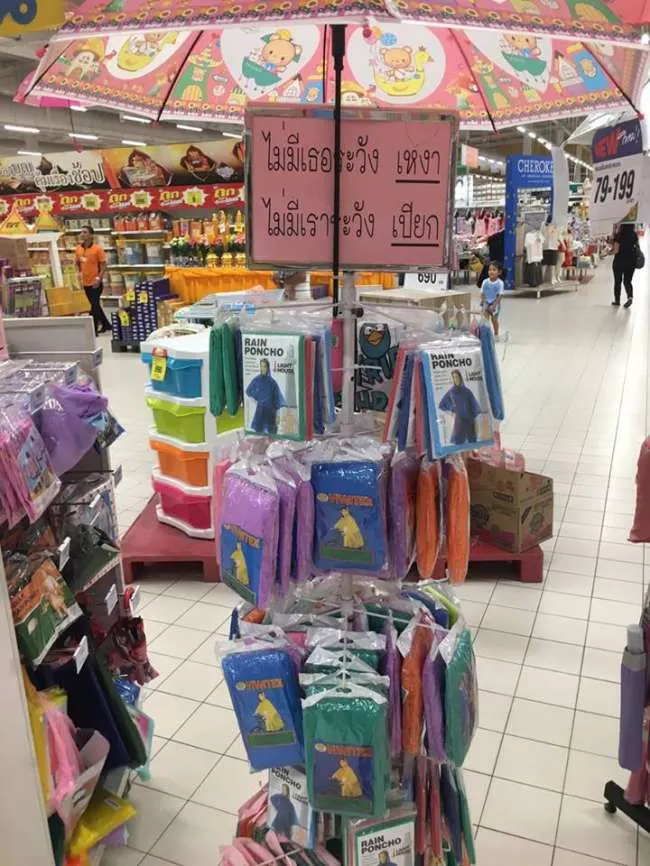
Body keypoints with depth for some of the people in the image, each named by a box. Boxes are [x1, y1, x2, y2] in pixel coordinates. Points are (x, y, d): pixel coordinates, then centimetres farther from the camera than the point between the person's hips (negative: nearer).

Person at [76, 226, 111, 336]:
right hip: (85, 283, 6)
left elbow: (103, 265, -10)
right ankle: (106, 325, 31)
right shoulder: (78, 249, 5)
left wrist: (99, 278, -19)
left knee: (94, 306, -5)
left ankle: (93, 330, 1)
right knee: (95, 305, 16)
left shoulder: (98, 248, -11)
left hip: (95, 283, -6)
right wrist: (79, 272, 1)